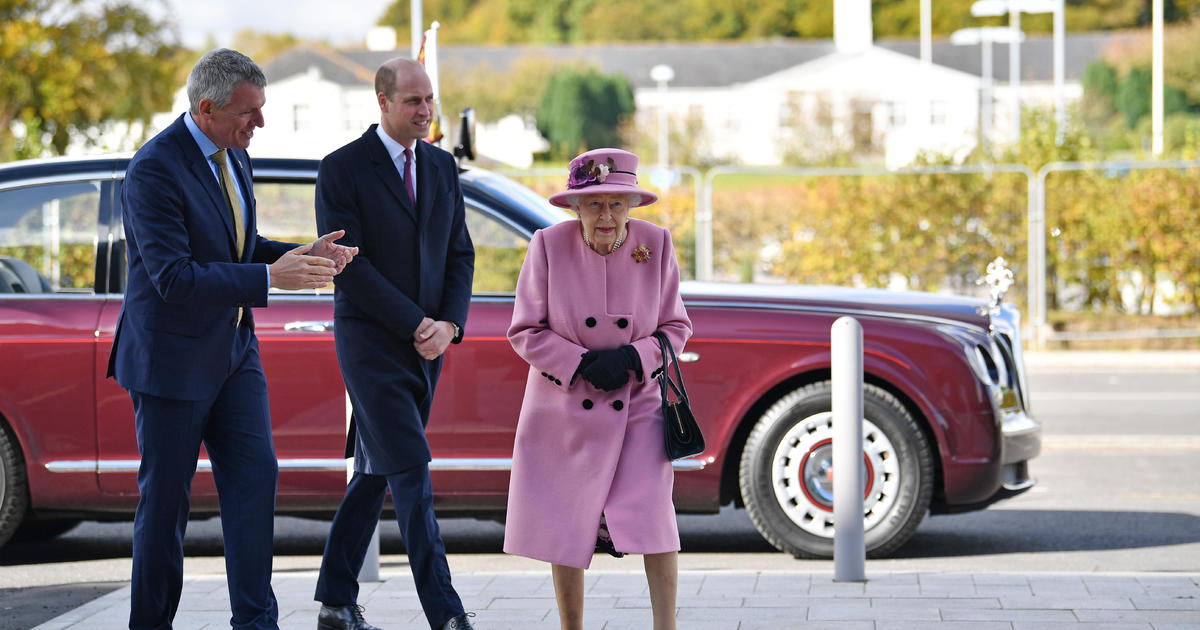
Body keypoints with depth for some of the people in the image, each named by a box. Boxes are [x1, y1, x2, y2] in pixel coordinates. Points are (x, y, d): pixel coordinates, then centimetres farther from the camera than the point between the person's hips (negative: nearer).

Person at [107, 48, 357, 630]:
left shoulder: (232, 156, 6)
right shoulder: (153, 170, -21)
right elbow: (174, 277, -26)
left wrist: (300, 255, 0)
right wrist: (269, 278, -29)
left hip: (233, 351, 7)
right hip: (173, 358, -7)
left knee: (255, 475, 0)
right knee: (165, 498, 2)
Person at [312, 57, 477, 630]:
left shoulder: (441, 167, 11)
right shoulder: (343, 169, -8)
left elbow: (460, 253, 11)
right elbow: (349, 263, -14)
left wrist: (448, 323, -6)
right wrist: (416, 324, -16)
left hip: (425, 345, 6)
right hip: (370, 341, -6)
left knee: (375, 472, 11)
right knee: (411, 473, -11)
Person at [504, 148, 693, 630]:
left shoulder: (656, 245, -8)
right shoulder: (549, 246, -12)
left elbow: (676, 327, 1)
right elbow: (525, 332, -6)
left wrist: (629, 358, -17)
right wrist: (583, 367, -18)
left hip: (638, 405, 0)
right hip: (565, 406, 0)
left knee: (652, 512, -14)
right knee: (565, 526, 6)